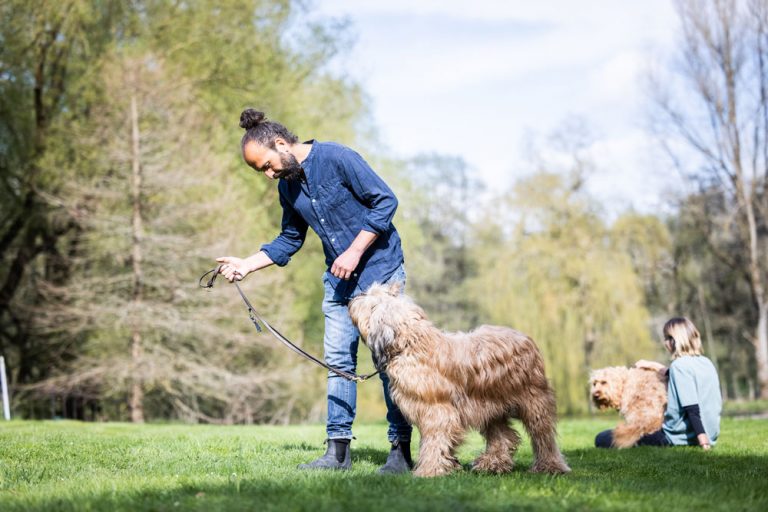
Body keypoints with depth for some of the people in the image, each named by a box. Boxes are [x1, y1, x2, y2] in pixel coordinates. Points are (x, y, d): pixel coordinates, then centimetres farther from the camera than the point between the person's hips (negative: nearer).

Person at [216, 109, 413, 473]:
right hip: (339, 279, 7)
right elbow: (290, 240, 17)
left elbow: (386, 200, -16)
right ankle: (338, 450, 9)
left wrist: (355, 252, -19)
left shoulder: (337, 158, -16)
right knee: (338, 360, 4)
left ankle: (401, 452, 0)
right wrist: (247, 264, 4)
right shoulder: (287, 187, 6)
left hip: (379, 269, -7)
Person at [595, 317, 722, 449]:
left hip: (680, 437, -9)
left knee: (602, 439, -8)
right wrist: (655, 366, 34)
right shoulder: (707, 363, 11)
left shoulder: (679, 365, -13)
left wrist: (703, 441, -25)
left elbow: (692, 408, -21)